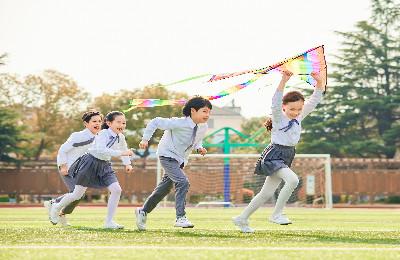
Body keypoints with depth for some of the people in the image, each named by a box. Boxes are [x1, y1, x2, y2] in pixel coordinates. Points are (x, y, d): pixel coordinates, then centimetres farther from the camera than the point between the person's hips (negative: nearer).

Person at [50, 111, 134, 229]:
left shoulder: (121, 137, -1)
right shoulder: (103, 134, -22)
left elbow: (123, 149, 22)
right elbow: (101, 150, -40)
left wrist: (127, 163, 13)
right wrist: (121, 153, -45)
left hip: (104, 165, 6)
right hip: (91, 163, -6)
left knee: (117, 190, -13)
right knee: (77, 195, 1)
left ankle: (109, 221, -6)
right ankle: (57, 208, 29)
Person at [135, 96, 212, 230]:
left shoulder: (203, 127, -6)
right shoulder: (178, 123, -27)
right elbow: (155, 122, -19)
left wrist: (199, 148, -4)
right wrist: (145, 139, -18)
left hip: (180, 160, 8)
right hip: (167, 156, -8)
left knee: (164, 188, 16)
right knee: (183, 182, -25)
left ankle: (143, 211, 34)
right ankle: (180, 218, -22)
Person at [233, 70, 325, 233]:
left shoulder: (299, 117, 7)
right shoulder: (279, 117, -10)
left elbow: (314, 100, 5)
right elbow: (276, 102, -29)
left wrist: (319, 82, -9)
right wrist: (283, 81, -39)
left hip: (287, 157, 7)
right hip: (274, 155, -7)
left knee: (267, 193, 10)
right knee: (293, 179, -29)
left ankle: (242, 219, 22)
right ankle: (277, 213, -19)